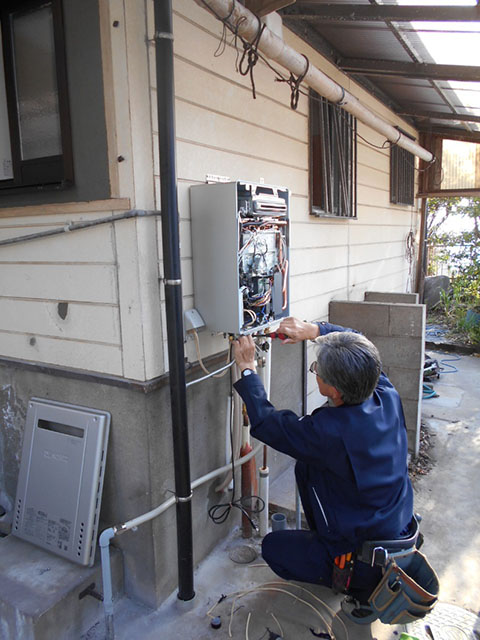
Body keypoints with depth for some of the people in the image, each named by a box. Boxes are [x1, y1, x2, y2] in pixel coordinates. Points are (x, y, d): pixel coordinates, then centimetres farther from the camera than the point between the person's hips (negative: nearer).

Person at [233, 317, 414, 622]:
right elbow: (355, 342, 2)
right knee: (306, 467, 16)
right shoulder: (388, 397, -17)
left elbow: (264, 422, -19)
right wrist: (314, 329, -6)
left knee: (273, 547, 15)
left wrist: (247, 369, -10)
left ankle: (365, 585, 10)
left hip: (367, 557, -7)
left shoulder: (328, 432, -36)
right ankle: (325, 537, 30)